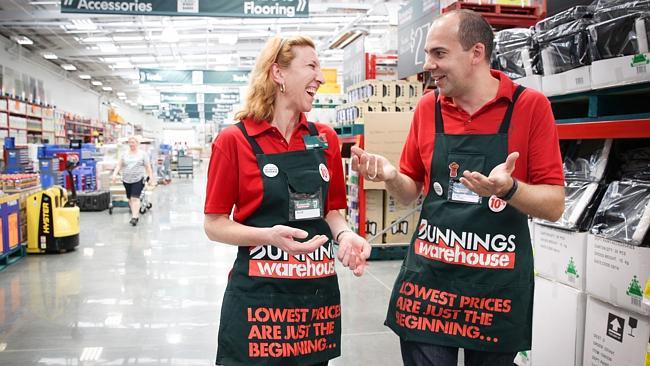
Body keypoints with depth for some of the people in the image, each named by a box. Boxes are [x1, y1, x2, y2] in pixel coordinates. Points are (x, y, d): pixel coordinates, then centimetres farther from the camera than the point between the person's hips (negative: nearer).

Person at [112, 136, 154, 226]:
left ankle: (134, 217, -15)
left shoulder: (142, 154, 3)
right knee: (130, 199, 9)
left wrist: (151, 178, -1)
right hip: (126, 180, 4)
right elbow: (119, 165, 9)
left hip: (138, 180, -4)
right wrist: (114, 174, -7)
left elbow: (148, 167, 3)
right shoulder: (124, 154, 11)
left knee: (135, 198, -14)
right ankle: (136, 214, 21)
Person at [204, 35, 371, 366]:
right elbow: (214, 225, -6)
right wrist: (269, 236, -23)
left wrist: (344, 234, -9)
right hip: (257, 295, -4)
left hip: (319, 292, 5)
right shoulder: (234, 140, -8)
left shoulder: (325, 139, 5)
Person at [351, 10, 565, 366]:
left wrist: (509, 189, -25)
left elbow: (554, 206, -7)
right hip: (427, 279, 2)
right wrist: (390, 176, -10)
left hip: (498, 284, -1)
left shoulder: (530, 106, -7)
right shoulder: (427, 108, 2)